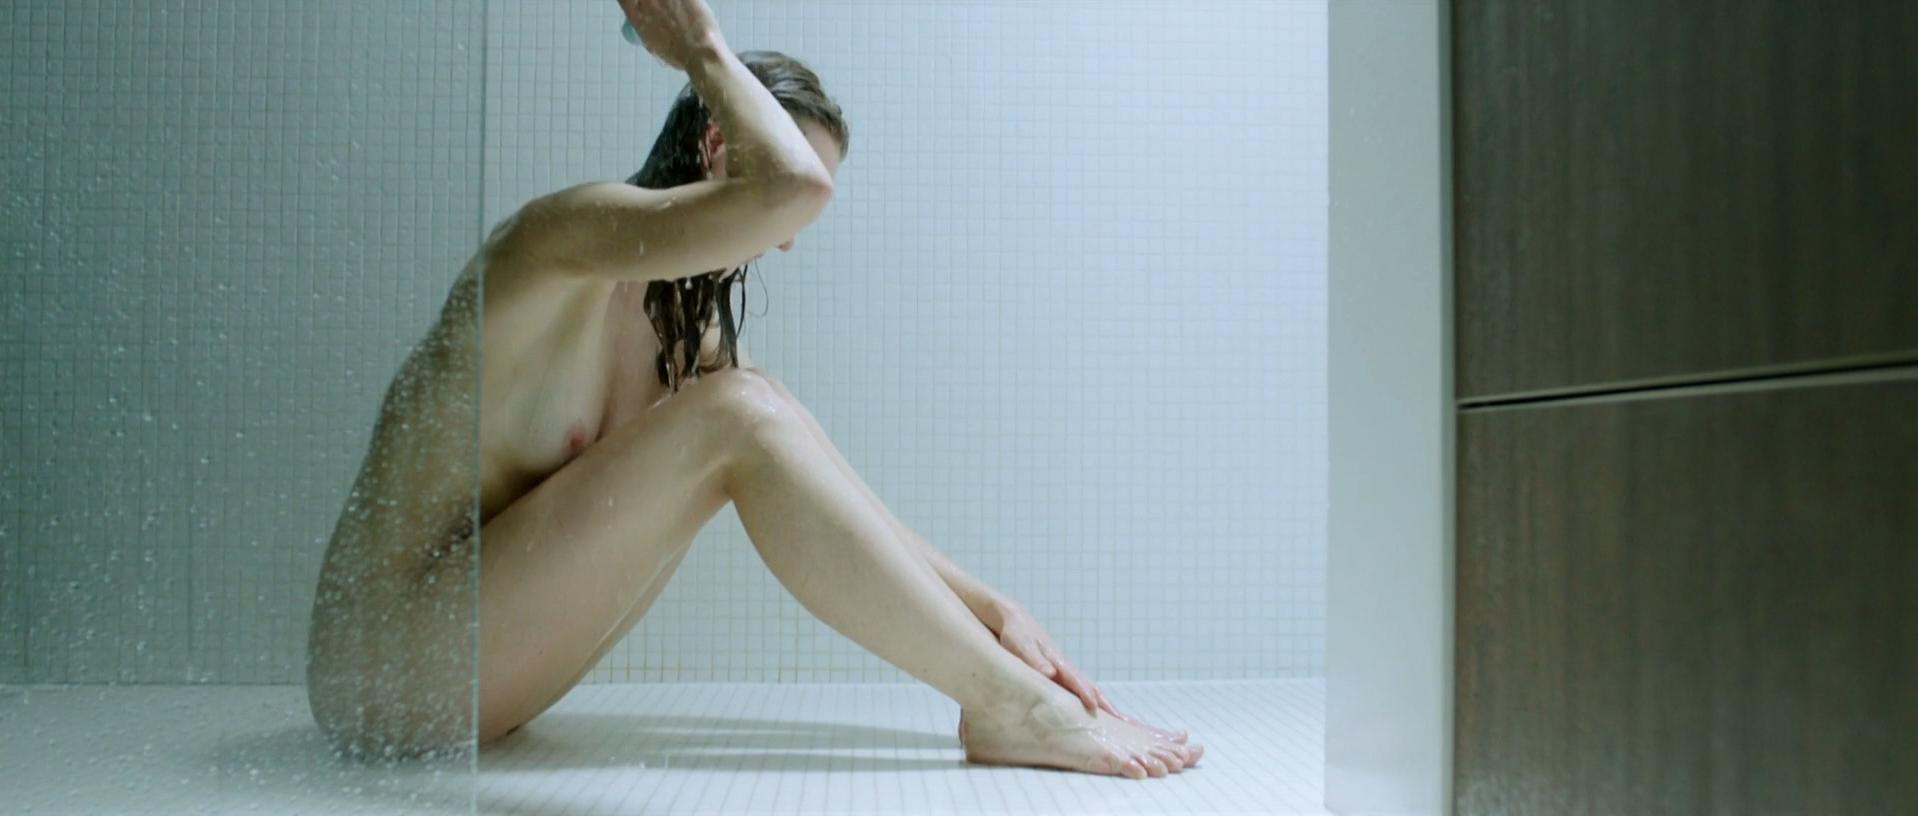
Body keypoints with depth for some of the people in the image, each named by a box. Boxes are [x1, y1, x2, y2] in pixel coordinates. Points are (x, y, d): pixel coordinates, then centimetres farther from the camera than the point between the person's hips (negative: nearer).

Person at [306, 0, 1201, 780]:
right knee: (736, 419, -23)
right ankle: (1010, 706, -20)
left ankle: (1008, 680, -7)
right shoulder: (573, 225, -15)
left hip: (476, 677, 8)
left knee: (752, 420, -2)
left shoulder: (680, 322, 11)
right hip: (394, 669, -8)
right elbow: (792, 183, -34)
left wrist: (991, 608, -1)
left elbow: (829, 496, 8)